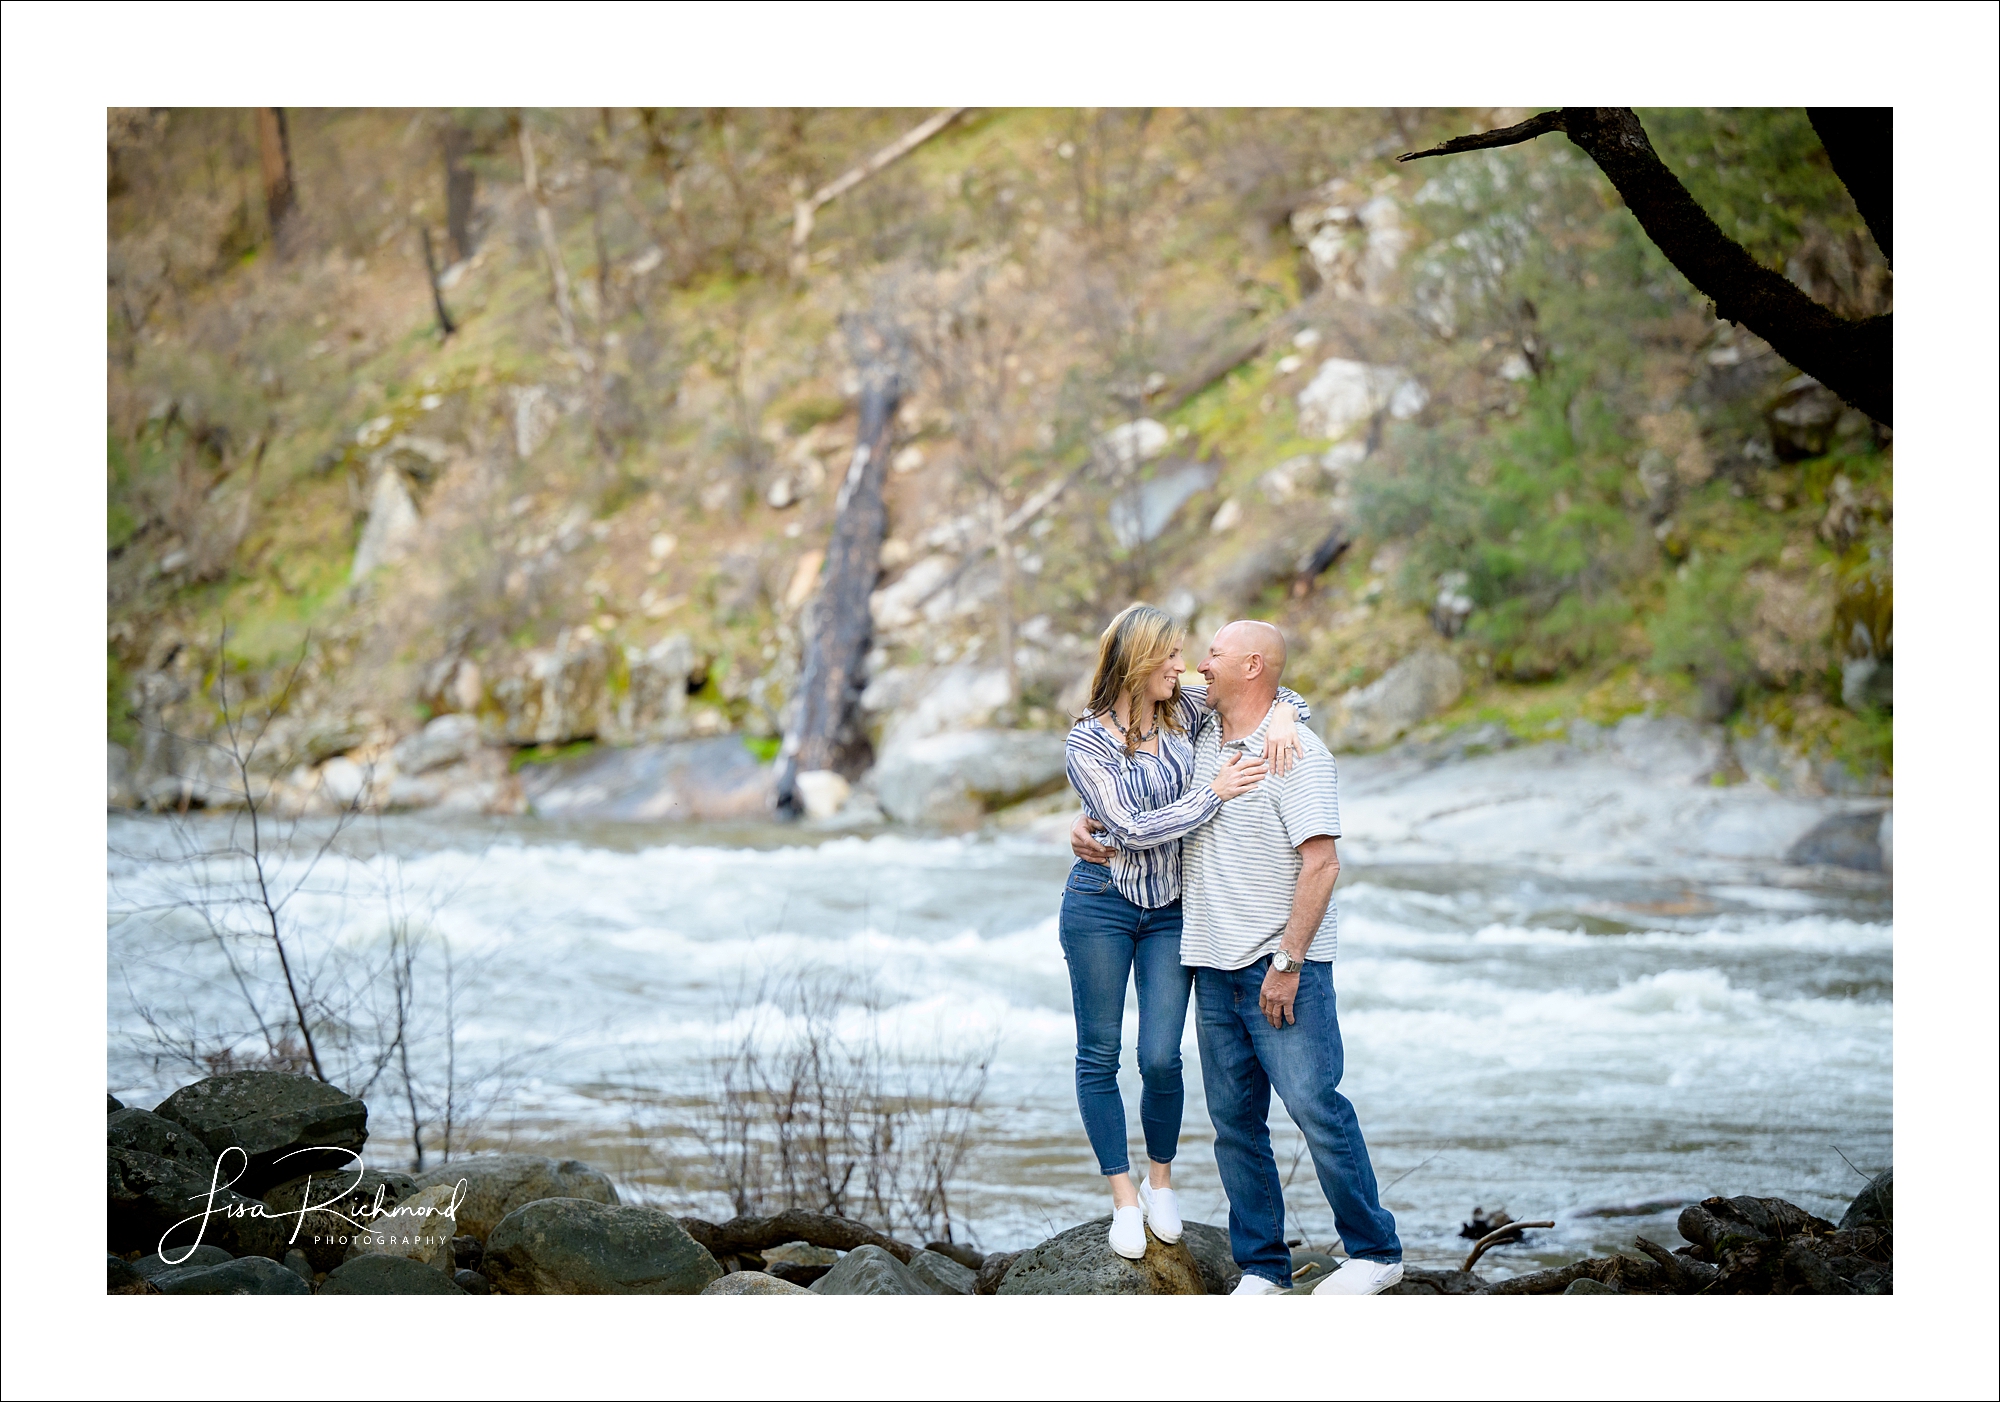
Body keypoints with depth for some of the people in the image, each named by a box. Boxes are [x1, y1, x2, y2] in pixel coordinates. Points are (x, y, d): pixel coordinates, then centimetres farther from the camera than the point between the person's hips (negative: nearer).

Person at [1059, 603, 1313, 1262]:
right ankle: (1123, 1196, 15)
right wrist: (1214, 793, -21)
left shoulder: (1185, 711, 0)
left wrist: (1283, 717, -15)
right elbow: (1132, 829, -19)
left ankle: (1161, 1182, 19)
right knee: (1099, 1054, 4)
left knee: (1161, 1058, -4)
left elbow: (1268, 690, 8)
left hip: (1171, 909, 3)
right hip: (1102, 904, -3)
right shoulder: (1087, 743, -12)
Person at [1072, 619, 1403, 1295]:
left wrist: (1288, 963, -19)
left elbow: (1321, 864, -16)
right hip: (1215, 965, 7)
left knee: (1315, 1105, -9)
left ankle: (1375, 1252, 2)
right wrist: (1087, 821, 11)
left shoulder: (1296, 751, -10)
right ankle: (1261, 1266, 12)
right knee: (1234, 1119, 6)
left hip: (1282, 965, -7)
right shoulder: (1200, 738, 12)